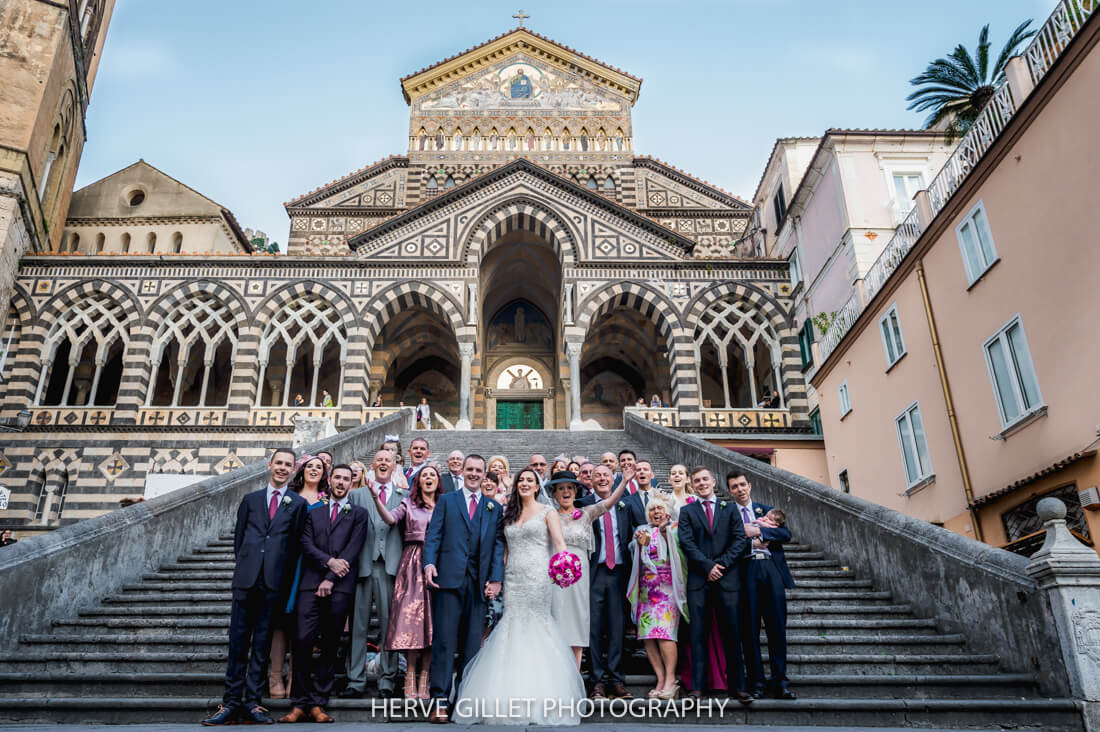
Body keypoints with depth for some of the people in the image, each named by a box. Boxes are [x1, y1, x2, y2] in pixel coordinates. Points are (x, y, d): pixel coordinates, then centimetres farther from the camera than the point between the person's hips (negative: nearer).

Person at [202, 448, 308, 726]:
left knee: (261, 643, 3)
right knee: (238, 640, 3)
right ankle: (231, 703, 8)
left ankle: (252, 703, 9)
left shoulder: (298, 503, 6)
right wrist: (244, 565, 7)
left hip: (274, 581, -2)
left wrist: (285, 577, 0)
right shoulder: (250, 499, 14)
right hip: (246, 578, 2)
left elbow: (296, 544, 4)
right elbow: (238, 537, 16)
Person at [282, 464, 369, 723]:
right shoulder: (314, 514, 19)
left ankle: (317, 704, 8)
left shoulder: (359, 514, 12)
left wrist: (331, 579, -8)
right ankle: (300, 704, 1)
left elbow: (353, 549, 0)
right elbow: (307, 545, 6)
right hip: (311, 584, 1)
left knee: (330, 646, 1)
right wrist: (329, 561, -11)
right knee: (303, 640, -8)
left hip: (341, 586, -1)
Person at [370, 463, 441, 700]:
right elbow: (390, 519, -9)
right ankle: (410, 677, -1)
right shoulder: (409, 504, 10)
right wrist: (376, 497, -20)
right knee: (410, 614, -8)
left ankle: (424, 677, 4)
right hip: (413, 563, -1)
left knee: (432, 618, -2)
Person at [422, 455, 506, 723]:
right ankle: (439, 699, -1)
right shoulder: (446, 501, 13)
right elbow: (433, 535, 3)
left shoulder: (495, 507, 16)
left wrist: (496, 577, -3)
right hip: (449, 578, -2)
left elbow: (498, 544, 8)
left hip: (479, 581, 2)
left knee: (473, 642, 4)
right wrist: (429, 563, -14)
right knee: (444, 638, -4)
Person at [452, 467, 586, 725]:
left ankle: (539, 694, 4)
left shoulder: (547, 512, 4)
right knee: (512, 629, 0)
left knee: (535, 627, -5)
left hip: (538, 578, -4)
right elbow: (505, 548, 17)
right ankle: (512, 696, 8)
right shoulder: (509, 514, 17)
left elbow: (559, 543, -8)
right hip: (512, 578, 4)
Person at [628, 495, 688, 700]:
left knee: (664, 632, -15)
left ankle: (670, 679, -10)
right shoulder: (643, 531, 18)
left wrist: (665, 531, -15)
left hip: (668, 588, -4)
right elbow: (639, 559, 7)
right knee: (647, 636, -4)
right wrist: (640, 543, -10)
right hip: (647, 589, 4)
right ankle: (661, 680, 1)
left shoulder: (675, 529, 8)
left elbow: (678, 552, -9)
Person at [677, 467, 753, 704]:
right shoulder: (687, 512, 11)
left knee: (732, 633, 2)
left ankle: (737, 687, 9)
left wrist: (721, 564, -8)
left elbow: (740, 540, 4)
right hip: (699, 580, 0)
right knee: (698, 633, -2)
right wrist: (708, 567, -10)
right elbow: (687, 543, 0)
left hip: (728, 578, 1)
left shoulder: (730, 509, 14)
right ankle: (697, 686, 1)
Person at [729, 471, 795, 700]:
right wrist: (751, 542, -10)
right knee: (750, 627, -1)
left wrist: (757, 531, -5)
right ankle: (756, 681, 6)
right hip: (746, 569, -2)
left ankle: (780, 680, 8)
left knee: (777, 625, 1)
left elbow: (785, 534, 5)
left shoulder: (767, 511, 19)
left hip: (772, 569, 2)